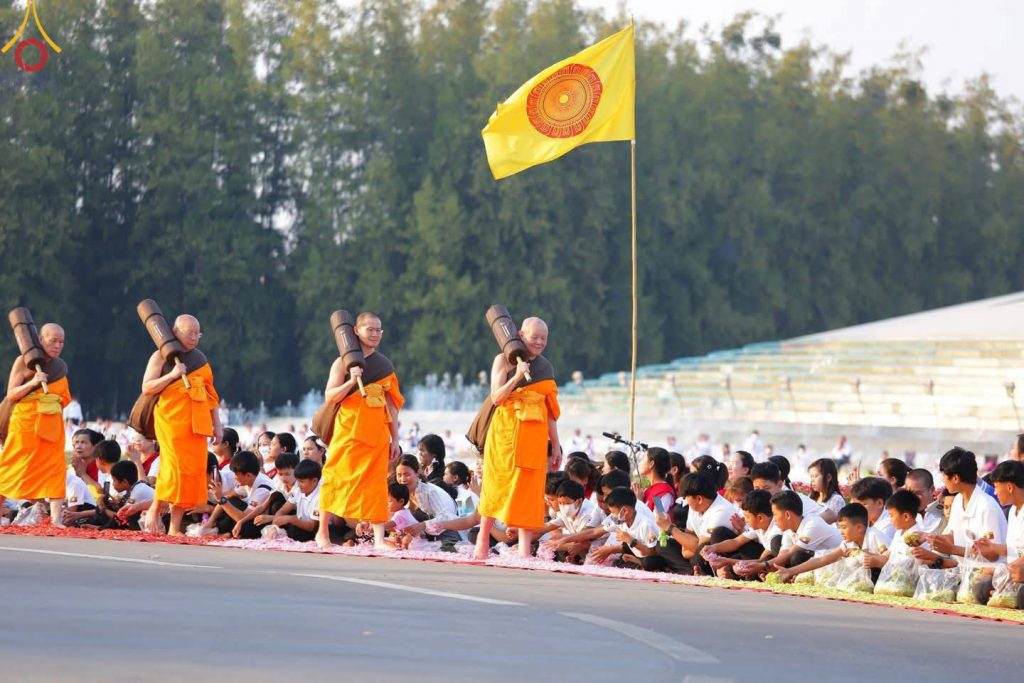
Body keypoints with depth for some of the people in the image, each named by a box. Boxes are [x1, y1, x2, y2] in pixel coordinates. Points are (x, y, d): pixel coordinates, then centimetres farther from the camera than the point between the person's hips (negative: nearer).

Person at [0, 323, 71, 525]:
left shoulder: (60, 367, 12)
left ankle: (56, 519, -11)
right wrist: (32, 383, -20)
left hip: (52, 425, 4)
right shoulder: (24, 361, -2)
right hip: (25, 422, -4)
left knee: (54, 470, -6)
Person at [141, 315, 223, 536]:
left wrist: (217, 424, 14)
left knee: (193, 470, -2)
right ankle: (154, 510, 4)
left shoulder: (200, 358, 16)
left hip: (196, 423, 5)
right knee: (175, 467, -15)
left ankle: (175, 526, 1)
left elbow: (210, 393, 19)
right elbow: (147, 388, -7)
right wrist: (172, 375, -18)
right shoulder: (162, 356, 1)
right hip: (171, 418, -5)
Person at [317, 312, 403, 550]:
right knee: (338, 478, -1)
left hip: (377, 432, 3)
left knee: (376, 482, -2)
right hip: (349, 430, -3)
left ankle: (379, 537, -6)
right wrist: (351, 382, -21)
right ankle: (323, 532, 9)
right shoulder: (345, 362, 0)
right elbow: (330, 397, -6)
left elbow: (391, 404, 14)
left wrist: (395, 439, 10)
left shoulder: (385, 365, 12)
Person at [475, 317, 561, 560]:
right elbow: (496, 398, -8)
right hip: (506, 428, -3)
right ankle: (483, 538, 12)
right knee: (498, 483, -1)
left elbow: (550, 410, 15)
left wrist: (555, 444, 13)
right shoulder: (504, 360, 1)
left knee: (529, 489, -2)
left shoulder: (546, 367, 14)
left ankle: (524, 548, -5)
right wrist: (517, 377, -21)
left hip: (535, 433, 3)